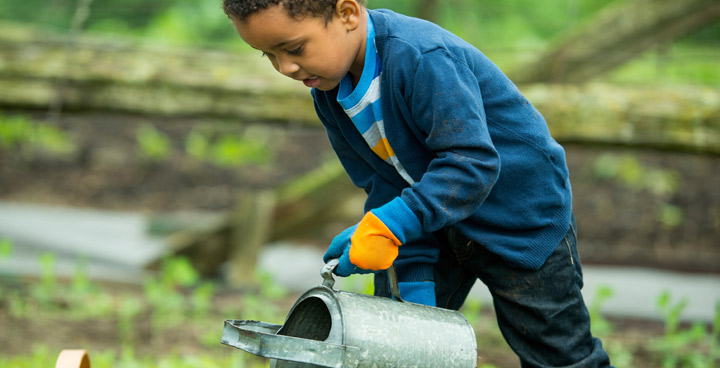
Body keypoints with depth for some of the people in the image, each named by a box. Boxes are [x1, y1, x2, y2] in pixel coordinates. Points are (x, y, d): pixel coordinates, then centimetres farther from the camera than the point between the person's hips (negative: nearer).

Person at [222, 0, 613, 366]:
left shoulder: (423, 58, -34)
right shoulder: (329, 92, -8)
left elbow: (472, 163, -38)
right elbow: (386, 186, -5)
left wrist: (389, 226, -44)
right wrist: (413, 278, -14)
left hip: (522, 220, -7)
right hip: (435, 226, 7)